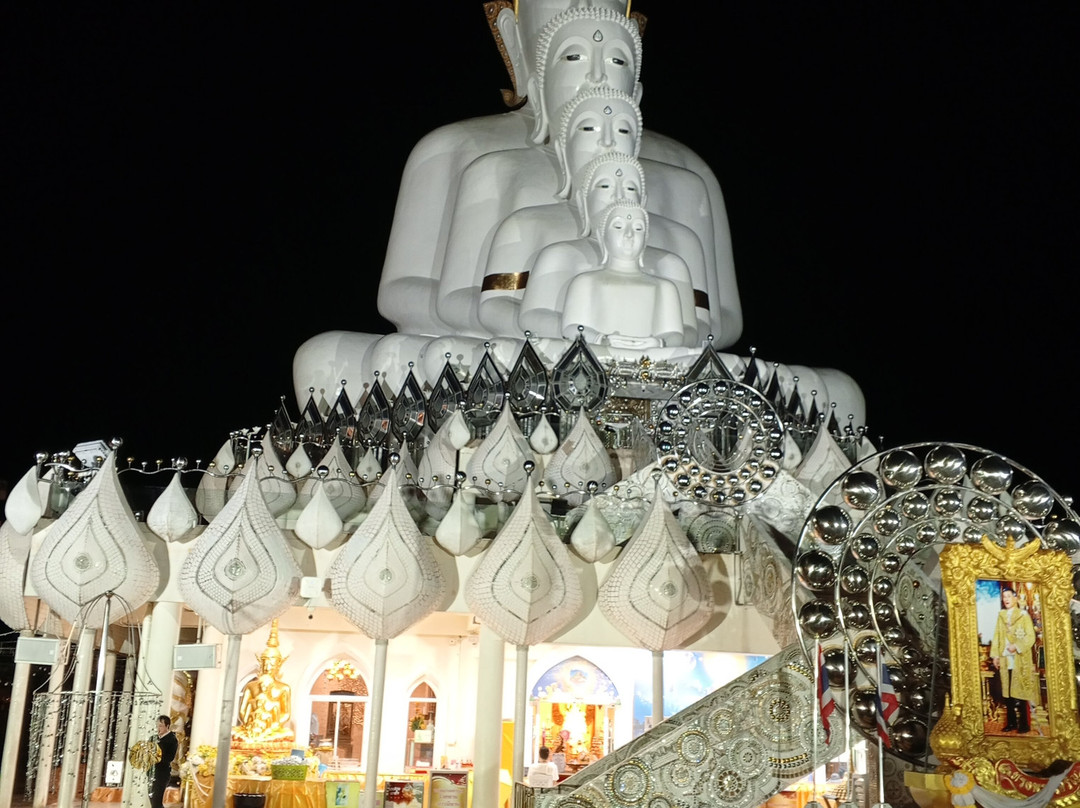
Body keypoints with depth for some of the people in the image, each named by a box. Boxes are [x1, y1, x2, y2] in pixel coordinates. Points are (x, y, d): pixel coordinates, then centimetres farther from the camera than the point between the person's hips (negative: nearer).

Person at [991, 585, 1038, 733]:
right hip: (1005, 659, 5)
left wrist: (1016, 646, -18)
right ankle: (1011, 722, 11)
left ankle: (1024, 724, 1)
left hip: (1020, 660, -5)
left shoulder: (1024, 615, -2)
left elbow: (1030, 636, -8)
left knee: (1021, 691, -4)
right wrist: (995, 655, 6)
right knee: (1006, 692, 4)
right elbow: (996, 636, 13)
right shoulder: (1001, 615, 13)